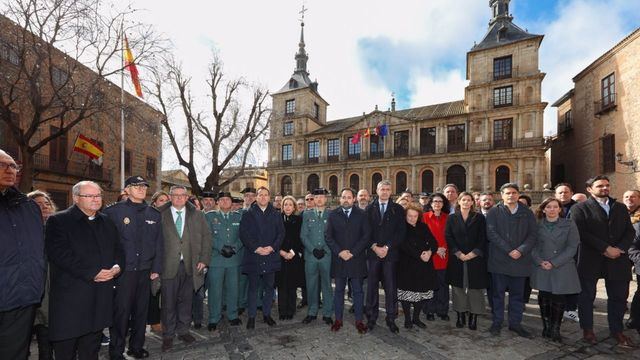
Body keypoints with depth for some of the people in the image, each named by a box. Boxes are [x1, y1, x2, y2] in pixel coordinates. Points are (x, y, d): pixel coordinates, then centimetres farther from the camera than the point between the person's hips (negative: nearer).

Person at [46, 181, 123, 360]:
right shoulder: (58, 221, -4)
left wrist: (117, 266, -4)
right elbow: (59, 254, -15)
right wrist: (93, 273, -18)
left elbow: (118, 249, 17)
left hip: (101, 296, 5)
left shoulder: (107, 222, 13)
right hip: (70, 296, -4)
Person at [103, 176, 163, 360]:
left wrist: (156, 268, 6)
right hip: (123, 270, -4)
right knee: (121, 310, 2)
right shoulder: (114, 211, -4)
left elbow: (158, 243, 9)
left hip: (145, 270, 4)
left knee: (141, 310, 13)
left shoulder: (154, 214, 8)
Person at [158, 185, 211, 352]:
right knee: (168, 302, 8)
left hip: (190, 265, 2)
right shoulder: (160, 215, 1)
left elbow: (206, 237, 5)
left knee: (186, 300, 12)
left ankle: (183, 330, 30)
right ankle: (168, 335, 25)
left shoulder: (197, 215, 5)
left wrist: (204, 259, -2)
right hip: (168, 266, -1)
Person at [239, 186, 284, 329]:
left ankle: (267, 314, 26)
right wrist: (256, 248, -14)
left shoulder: (276, 214, 8)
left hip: (271, 256, 2)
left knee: (269, 287, 11)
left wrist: (272, 247, -11)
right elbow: (243, 234, -5)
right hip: (253, 256, -2)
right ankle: (251, 316, 20)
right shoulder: (248, 214, 2)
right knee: (253, 287, 8)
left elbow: (281, 233, 3)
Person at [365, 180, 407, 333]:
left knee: (391, 287, 3)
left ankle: (391, 319, 16)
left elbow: (401, 231, -2)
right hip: (372, 252, 1)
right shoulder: (369, 208, 8)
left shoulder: (398, 209, 5)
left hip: (390, 253, -1)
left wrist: (387, 247, -9)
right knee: (372, 286, 5)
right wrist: (374, 247, -9)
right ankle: (371, 318, 18)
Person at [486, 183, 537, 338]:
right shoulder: (494, 212, 0)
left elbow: (533, 234, 1)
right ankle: (497, 322, 20)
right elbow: (491, 233, -8)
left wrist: (521, 250, -13)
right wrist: (508, 250, -15)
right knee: (498, 293, 7)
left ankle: (515, 323, 27)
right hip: (499, 260, -2)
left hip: (520, 260, 3)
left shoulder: (527, 213, 8)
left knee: (517, 294, 13)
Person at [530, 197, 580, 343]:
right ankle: (546, 327, 20)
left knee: (558, 300, 1)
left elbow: (572, 247, -4)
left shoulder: (569, 224, 1)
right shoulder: (537, 225, 3)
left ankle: (555, 330, 16)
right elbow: (533, 246, 4)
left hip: (562, 268, -1)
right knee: (544, 299, 5)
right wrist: (540, 261, -11)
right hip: (541, 268, 1)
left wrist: (554, 263, -11)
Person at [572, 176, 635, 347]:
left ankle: (617, 330, 28)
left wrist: (620, 249, -9)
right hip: (590, 260, -4)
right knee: (587, 296, 7)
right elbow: (582, 233, -12)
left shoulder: (621, 208, 13)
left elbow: (630, 231, 7)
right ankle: (587, 329, 22)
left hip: (617, 259, 4)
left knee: (619, 297, 11)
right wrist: (605, 248, -16)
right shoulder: (580, 208, -4)